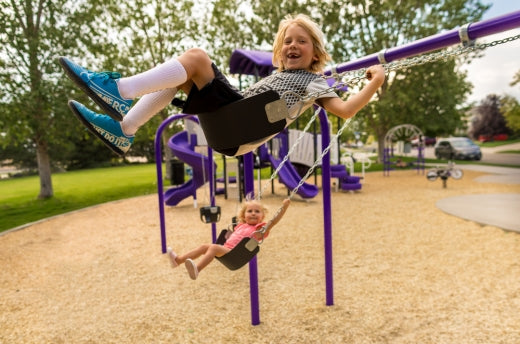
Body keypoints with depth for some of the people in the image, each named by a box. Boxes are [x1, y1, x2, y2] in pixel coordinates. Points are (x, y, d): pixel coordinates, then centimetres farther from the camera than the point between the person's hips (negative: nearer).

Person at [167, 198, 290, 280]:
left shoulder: (260, 229, 1)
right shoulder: (241, 225, 23)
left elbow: (274, 221, -12)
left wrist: (284, 206, -19)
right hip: (225, 248, 8)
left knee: (213, 247, -28)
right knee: (204, 246, -2)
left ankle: (197, 269, -43)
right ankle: (178, 260, -6)